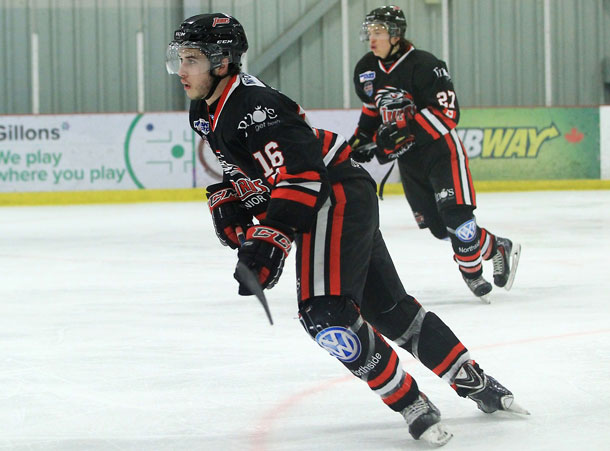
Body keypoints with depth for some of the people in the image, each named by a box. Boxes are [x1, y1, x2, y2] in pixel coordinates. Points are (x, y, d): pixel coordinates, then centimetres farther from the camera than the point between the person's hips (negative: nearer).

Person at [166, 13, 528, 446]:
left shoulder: (254, 108, -24)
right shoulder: (204, 112, 8)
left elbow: (299, 172, -32)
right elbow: (232, 163, 27)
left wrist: (271, 237, -36)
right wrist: (227, 200, 11)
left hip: (338, 195, -10)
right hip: (335, 201, 10)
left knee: (326, 313, -21)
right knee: (388, 307, 14)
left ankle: (413, 405, -12)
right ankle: (475, 383, 23)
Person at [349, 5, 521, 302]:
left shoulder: (424, 66, -20)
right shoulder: (365, 71, 3)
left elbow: (447, 113, -25)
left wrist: (405, 133, -33)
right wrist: (362, 139, 7)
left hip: (440, 148, -7)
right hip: (408, 159, 7)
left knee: (454, 214, -18)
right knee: (434, 223, 4)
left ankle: (471, 270, 1)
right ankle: (495, 250, 20)